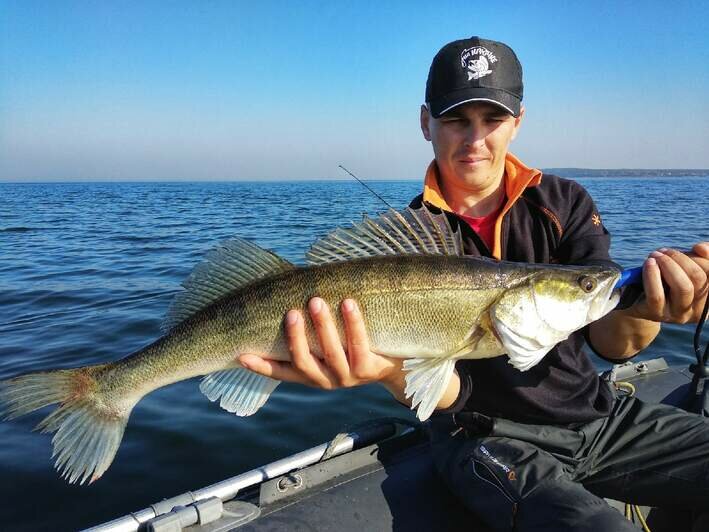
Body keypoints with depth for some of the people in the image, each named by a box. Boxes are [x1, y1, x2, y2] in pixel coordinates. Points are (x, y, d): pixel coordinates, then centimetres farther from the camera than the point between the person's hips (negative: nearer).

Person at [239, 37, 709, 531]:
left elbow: (612, 341, -10)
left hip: (600, 414, 4)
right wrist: (393, 370, -41)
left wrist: (643, 308, -35)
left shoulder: (565, 203, -1)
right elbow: (446, 392, -18)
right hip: (491, 437, -4)